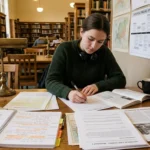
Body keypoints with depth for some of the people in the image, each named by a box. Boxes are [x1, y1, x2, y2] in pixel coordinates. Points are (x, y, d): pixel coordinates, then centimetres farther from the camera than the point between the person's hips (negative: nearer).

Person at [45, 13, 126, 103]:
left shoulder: (104, 52, 0)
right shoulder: (65, 49, -7)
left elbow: (120, 79, 0)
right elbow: (50, 81, -15)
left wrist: (98, 86, -16)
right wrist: (68, 92, -35)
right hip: (68, 102, -1)